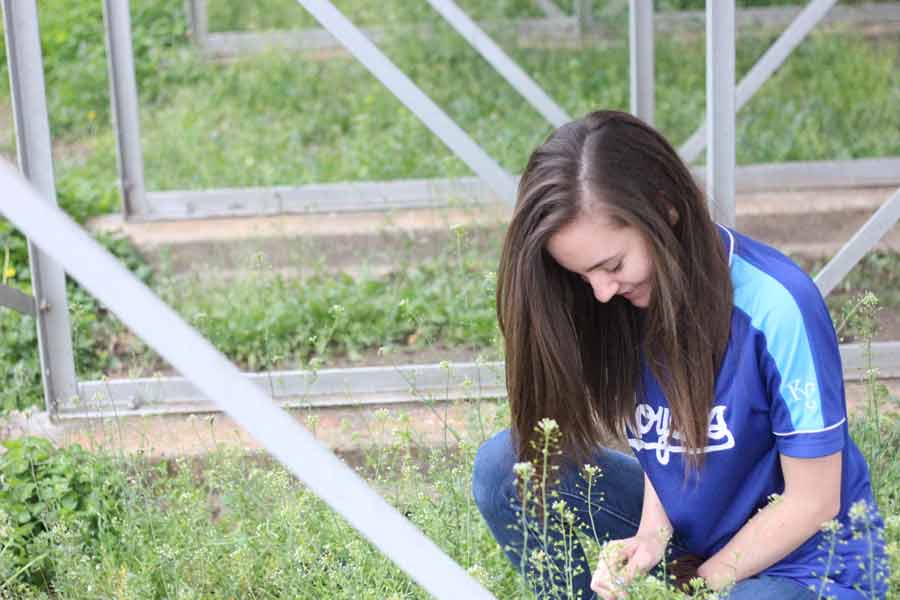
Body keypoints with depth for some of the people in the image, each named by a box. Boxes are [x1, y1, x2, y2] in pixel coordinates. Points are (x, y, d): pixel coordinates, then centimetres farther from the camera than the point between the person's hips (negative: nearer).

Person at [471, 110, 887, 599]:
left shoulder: (777, 308, -26)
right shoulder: (627, 297, -10)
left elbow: (812, 501, -17)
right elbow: (661, 441, 3)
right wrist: (653, 533, -16)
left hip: (809, 560, -6)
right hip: (687, 533, 6)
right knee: (504, 465, -11)